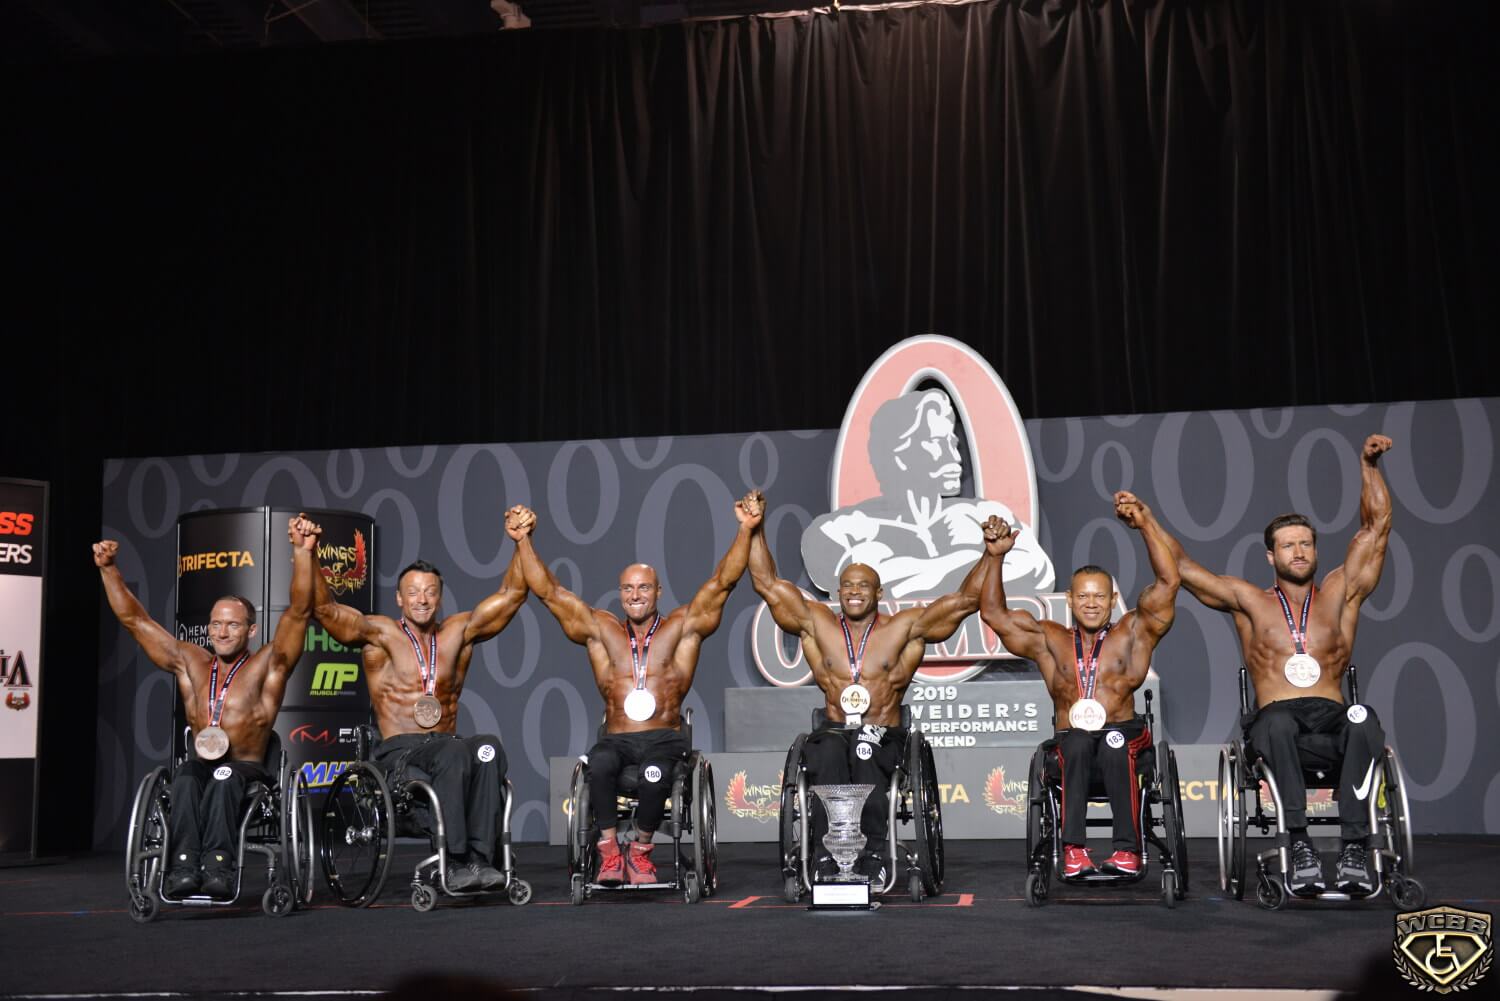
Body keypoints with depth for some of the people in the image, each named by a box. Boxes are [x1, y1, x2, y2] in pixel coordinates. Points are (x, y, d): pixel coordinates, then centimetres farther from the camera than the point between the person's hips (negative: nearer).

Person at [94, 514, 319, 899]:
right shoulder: (189, 662, 15)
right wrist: (108, 568, 8)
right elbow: (133, 619, 16)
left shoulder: (267, 665, 3)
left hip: (247, 774, -3)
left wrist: (303, 552, -23)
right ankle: (184, 867, -48)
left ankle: (218, 866, -51)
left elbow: (299, 611, -11)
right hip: (199, 770, 3)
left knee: (224, 776, -38)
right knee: (187, 776, -34)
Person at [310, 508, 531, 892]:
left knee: (489, 748, -32)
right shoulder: (380, 633, 5)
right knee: (455, 753, -37)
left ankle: (480, 858, -35)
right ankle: (456, 864, -37)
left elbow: (511, 595, 12)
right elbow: (323, 606, -5)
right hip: (398, 752, -3)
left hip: (446, 744, 3)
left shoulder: (459, 632, 13)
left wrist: (520, 543, 1)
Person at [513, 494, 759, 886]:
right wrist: (525, 540, 5)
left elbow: (723, 581, 2)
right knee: (599, 763, -35)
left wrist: (745, 530, -7)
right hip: (616, 739, 1)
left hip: (665, 739, -1)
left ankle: (641, 849, -11)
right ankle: (609, 850, -20)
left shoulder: (682, 627, 10)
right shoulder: (600, 630, 14)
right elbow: (548, 591, 11)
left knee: (656, 773, -35)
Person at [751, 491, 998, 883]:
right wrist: (755, 531, 5)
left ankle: (872, 855, -29)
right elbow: (767, 584, 11)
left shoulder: (905, 627, 7)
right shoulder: (816, 623, 12)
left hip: (885, 736, -1)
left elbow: (966, 599, 4)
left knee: (865, 751, -36)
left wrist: (993, 553, -5)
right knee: (829, 754, -35)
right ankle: (829, 855, -35)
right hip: (832, 731, 1)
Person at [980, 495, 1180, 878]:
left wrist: (1146, 525, -6)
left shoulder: (1132, 633, 13)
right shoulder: (1050, 641, 19)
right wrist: (995, 558, 9)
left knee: (1114, 743, -35)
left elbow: (1168, 582, 3)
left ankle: (1127, 848, -33)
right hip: (1069, 741, 1)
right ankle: (1073, 848, -37)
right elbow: (993, 613, 18)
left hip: (1124, 734, -1)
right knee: (1077, 744, -34)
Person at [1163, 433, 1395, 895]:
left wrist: (1369, 465, 10)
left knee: (1364, 719, -36)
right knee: (1277, 720, -39)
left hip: (1332, 722, 1)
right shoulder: (1250, 602, 18)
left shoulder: (1339, 594, 20)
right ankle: (1300, 844, -39)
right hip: (1278, 721, -1)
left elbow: (1377, 526, 17)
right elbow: (1181, 567, 17)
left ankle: (1355, 846, -38)